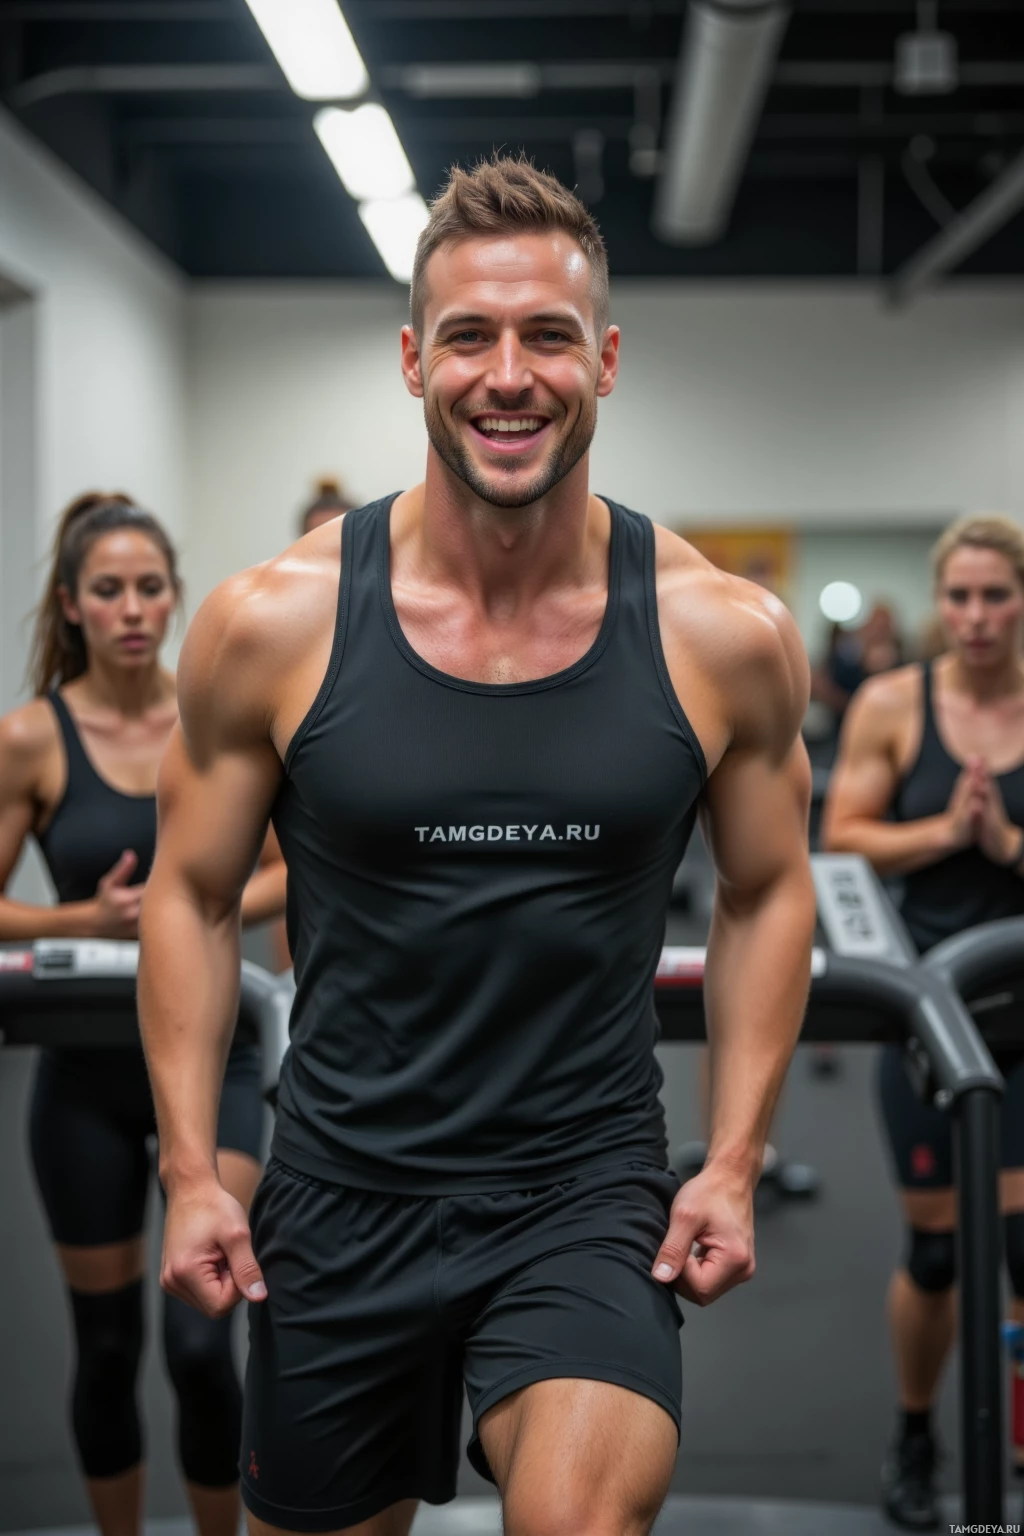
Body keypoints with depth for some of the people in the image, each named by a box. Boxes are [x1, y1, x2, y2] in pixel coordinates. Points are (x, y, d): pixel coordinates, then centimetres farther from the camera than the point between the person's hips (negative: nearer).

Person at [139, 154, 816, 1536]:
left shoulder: (728, 639, -7)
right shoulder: (273, 626, -8)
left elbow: (768, 891, 6)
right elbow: (192, 896, 2)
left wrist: (735, 1162, 1)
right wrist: (190, 1173, -2)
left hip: (592, 1192, -1)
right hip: (341, 1195, 1)